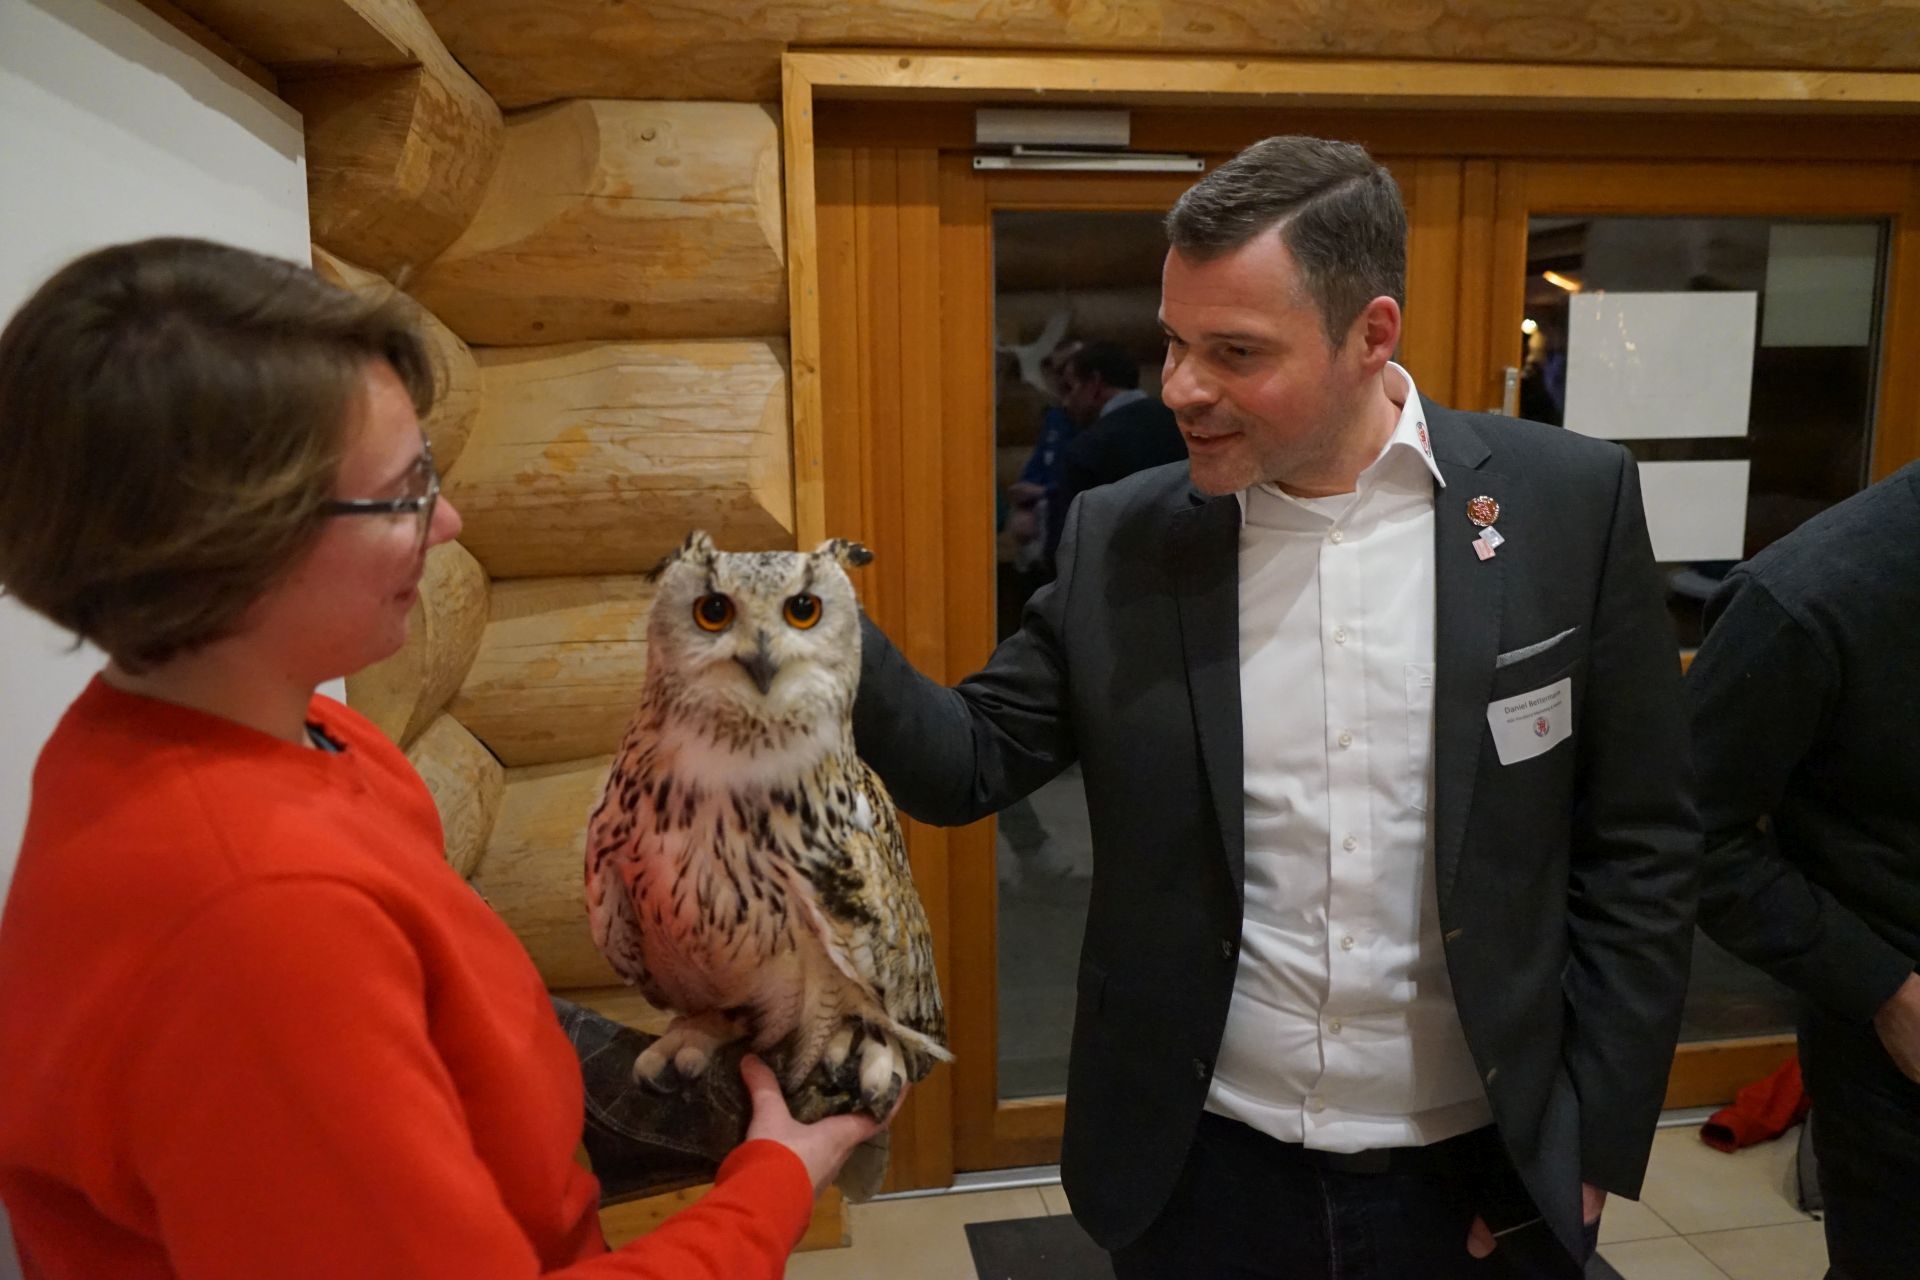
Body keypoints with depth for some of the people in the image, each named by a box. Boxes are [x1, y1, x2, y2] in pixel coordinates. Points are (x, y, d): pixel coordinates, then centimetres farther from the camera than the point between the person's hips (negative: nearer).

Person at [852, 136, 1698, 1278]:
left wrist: (1595, 1136, -4)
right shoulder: (1118, 538, -6)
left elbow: (1640, 845, -4)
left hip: (1487, 1177, 0)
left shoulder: (1571, 504, -9)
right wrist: (839, 647, -21)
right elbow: (974, 763, -3)